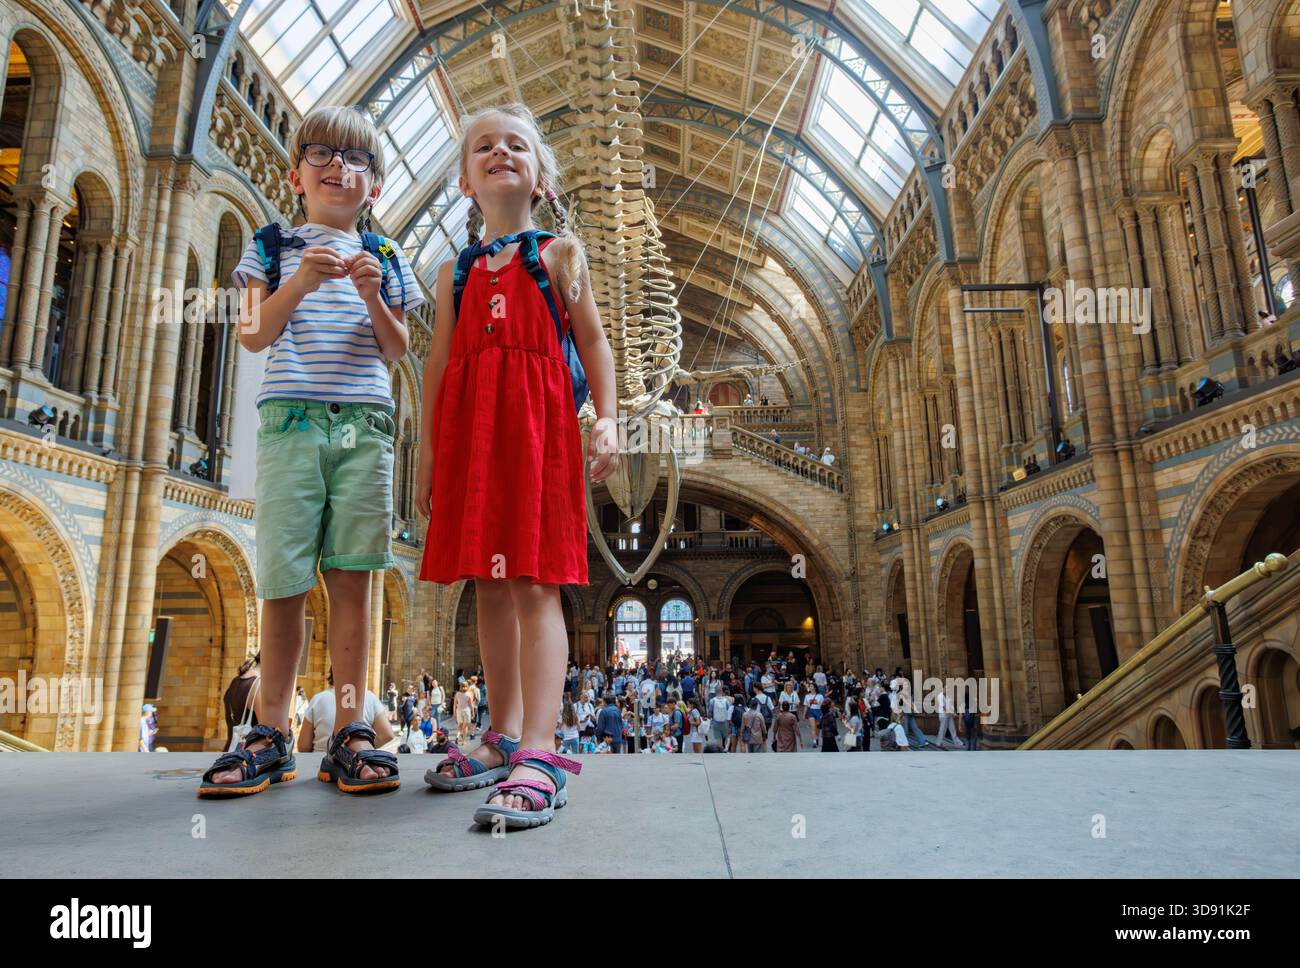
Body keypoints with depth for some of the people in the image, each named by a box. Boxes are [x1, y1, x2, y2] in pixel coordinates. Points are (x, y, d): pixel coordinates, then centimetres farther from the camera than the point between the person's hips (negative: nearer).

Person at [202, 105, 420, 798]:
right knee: (283, 582, -2)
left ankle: (349, 731, 2)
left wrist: (372, 296, -6)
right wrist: (300, 280, -10)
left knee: (351, 579, -2)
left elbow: (398, 350, 11)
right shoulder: (274, 246, 16)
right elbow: (254, 335, 5)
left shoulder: (384, 257, 18)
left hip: (364, 422, 1)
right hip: (290, 418, 0)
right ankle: (271, 734, 8)